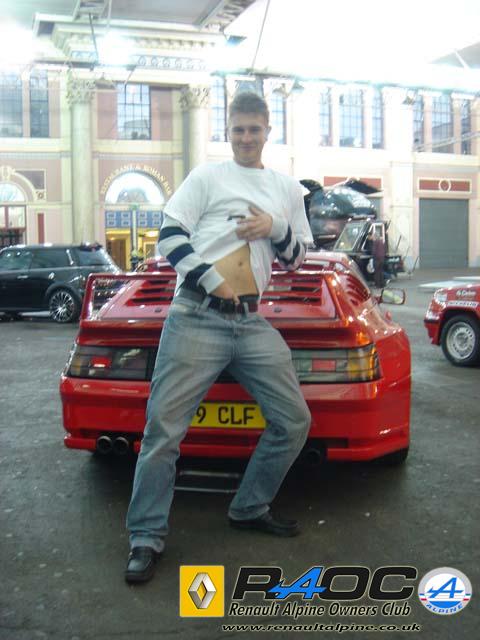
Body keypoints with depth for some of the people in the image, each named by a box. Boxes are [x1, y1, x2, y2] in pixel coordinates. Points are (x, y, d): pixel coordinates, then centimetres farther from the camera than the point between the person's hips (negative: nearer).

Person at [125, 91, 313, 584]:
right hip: (196, 318, -4)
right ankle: (146, 537, 4)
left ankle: (250, 509, 21)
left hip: (252, 322, 5)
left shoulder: (286, 188, 19)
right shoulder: (206, 177, 8)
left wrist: (276, 229, -1)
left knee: (294, 420, 3)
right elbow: (170, 237, -1)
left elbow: (296, 258, 20)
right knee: (164, 427, -7)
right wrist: (213, 282, -12)